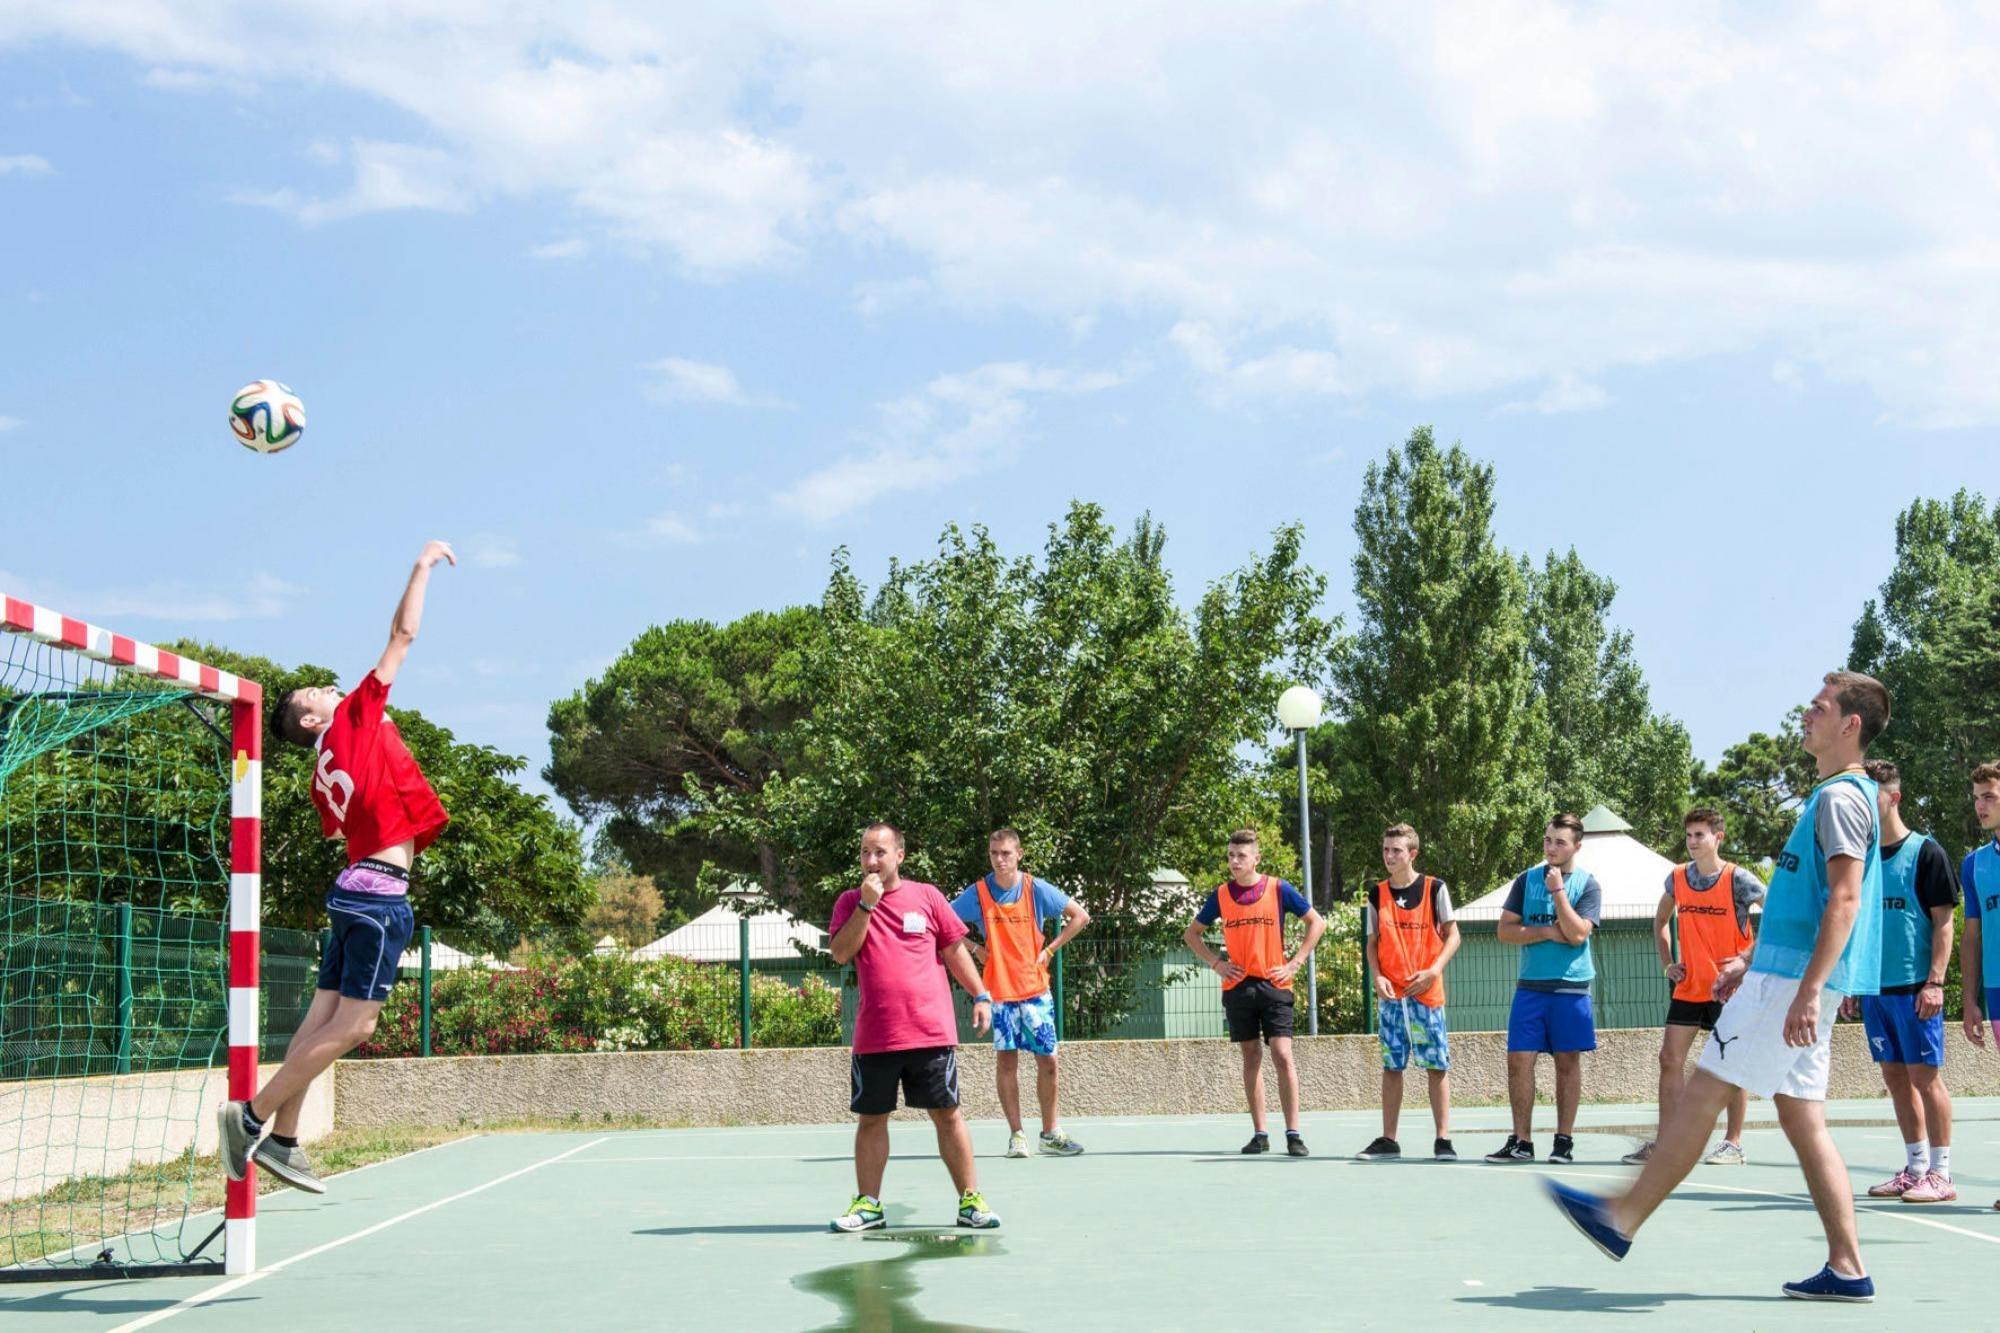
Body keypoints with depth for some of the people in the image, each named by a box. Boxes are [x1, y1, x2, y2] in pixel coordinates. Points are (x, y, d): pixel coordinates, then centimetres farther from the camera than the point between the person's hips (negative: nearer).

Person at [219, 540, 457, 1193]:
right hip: (379, 891, -9)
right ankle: (252, 1115, -6)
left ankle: (281, 1138, 8)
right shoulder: (356, 717, -2)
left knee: (326, 1017, 8)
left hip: (357, 887, 9)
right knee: (353, 1023, -7)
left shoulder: (326, 771, 17)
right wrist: (422, 568, 5)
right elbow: (403, 635, -3)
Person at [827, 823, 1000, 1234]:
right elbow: (841, 953, -6)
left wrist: (980, 995, 3)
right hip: (873, 1038, 1)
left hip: (931, 1032, -1)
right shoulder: (850, 902, 7)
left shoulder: (926, 896, 5)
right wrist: (866, 904, -12)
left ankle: (970, 1200, 8)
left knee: (947, 1114, 1)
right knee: (871, 1119, 6)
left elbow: (955, 950, 10)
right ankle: (868, 1204, 16)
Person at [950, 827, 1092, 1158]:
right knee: (1006, 1059, -3)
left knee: (1047, 1060, 2)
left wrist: (1050, 949, -2)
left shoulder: (1037, 889, -3)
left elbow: (1081, 916, 4)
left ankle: (1050, 1133, 14)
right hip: (998, 991, -1)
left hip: (1036, 990, 1)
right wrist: (975, 948, -4)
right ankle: (1016, 1135, 5)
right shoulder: (977, 894, -4)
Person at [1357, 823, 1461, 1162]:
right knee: (1391, 1066, 7)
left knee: (1437, 1065, -2)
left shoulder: (1435, 889, -1)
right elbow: (1373, 943, 12)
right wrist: (1377, 977, -5)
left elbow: (1452, 935, 0)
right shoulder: (1377, 894, 8)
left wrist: (1433, 971, -13)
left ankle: (1442, 1140, 3)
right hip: (1390, 994, 3)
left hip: (1426, 992, -3)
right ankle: (1388, 1141, 11)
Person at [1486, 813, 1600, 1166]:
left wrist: (1557, 890, -14)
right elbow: (1505, 931, 1)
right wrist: (1548, 932, -9)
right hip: (1530, 987, 2)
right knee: (1519, 1060, -2)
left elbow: (1577, 934, -13)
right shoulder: (1526, 879, 7)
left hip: (1571, 987, -2)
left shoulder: (1587, 884, 0)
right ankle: (1521, 1142, 4)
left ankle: (1564, 1141, 11)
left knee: (1568, 1062, 3)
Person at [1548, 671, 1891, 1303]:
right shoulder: (1836, 796, 21)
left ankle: (1621, 1219, -2)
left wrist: (1808, 989, -27)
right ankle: (1847, 1269, 8)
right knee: (1803, 1121, 8)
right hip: (1784, 976, 10)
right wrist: (1752, 961, 27)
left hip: (1790, 983, -10)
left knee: (1703, 1092, -7)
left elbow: (1845, 899, -21)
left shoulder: (1841, 798, -11)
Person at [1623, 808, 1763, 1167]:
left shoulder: (1737, 879, -12)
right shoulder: (1678, 878, 4)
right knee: (1670, 1059, 1)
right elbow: (1661, 920, 21)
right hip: (1688, 987, 5)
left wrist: (1751, 956, -15)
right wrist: (1667, 962, 11)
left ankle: (1733, 1144, 11)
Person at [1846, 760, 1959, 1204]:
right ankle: (1915, 1168, 16)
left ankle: (1940, 1173, 2)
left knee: (1925, 1075, -4)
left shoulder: (1925, 852, -5)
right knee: (1895, 1076, 9)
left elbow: (1944, 921, -7)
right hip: (1875, 987, 6)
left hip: (1915, 987, -6)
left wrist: (1935, 981, -14)